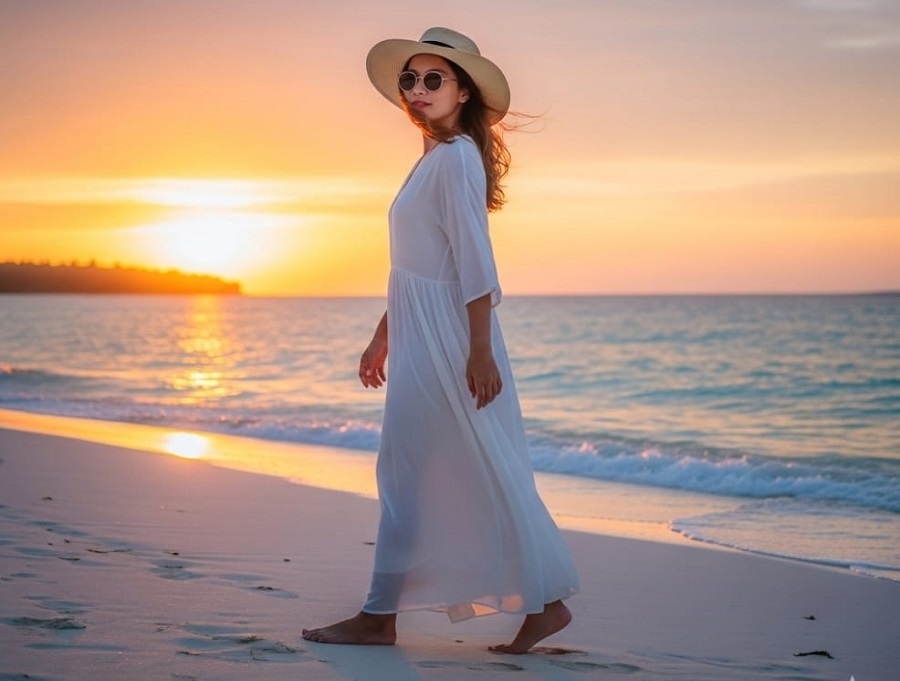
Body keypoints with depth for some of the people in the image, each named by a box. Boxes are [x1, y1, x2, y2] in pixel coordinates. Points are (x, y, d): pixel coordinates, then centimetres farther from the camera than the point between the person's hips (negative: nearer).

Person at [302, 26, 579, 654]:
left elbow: (474, 261, -19)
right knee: (408, 475, 10)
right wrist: (383, 337, 24)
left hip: (447, 339, -10)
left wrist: (480, 350, -22)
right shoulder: (433, 160, 17)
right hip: (420, 339, 10)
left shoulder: (457, 158, -13)